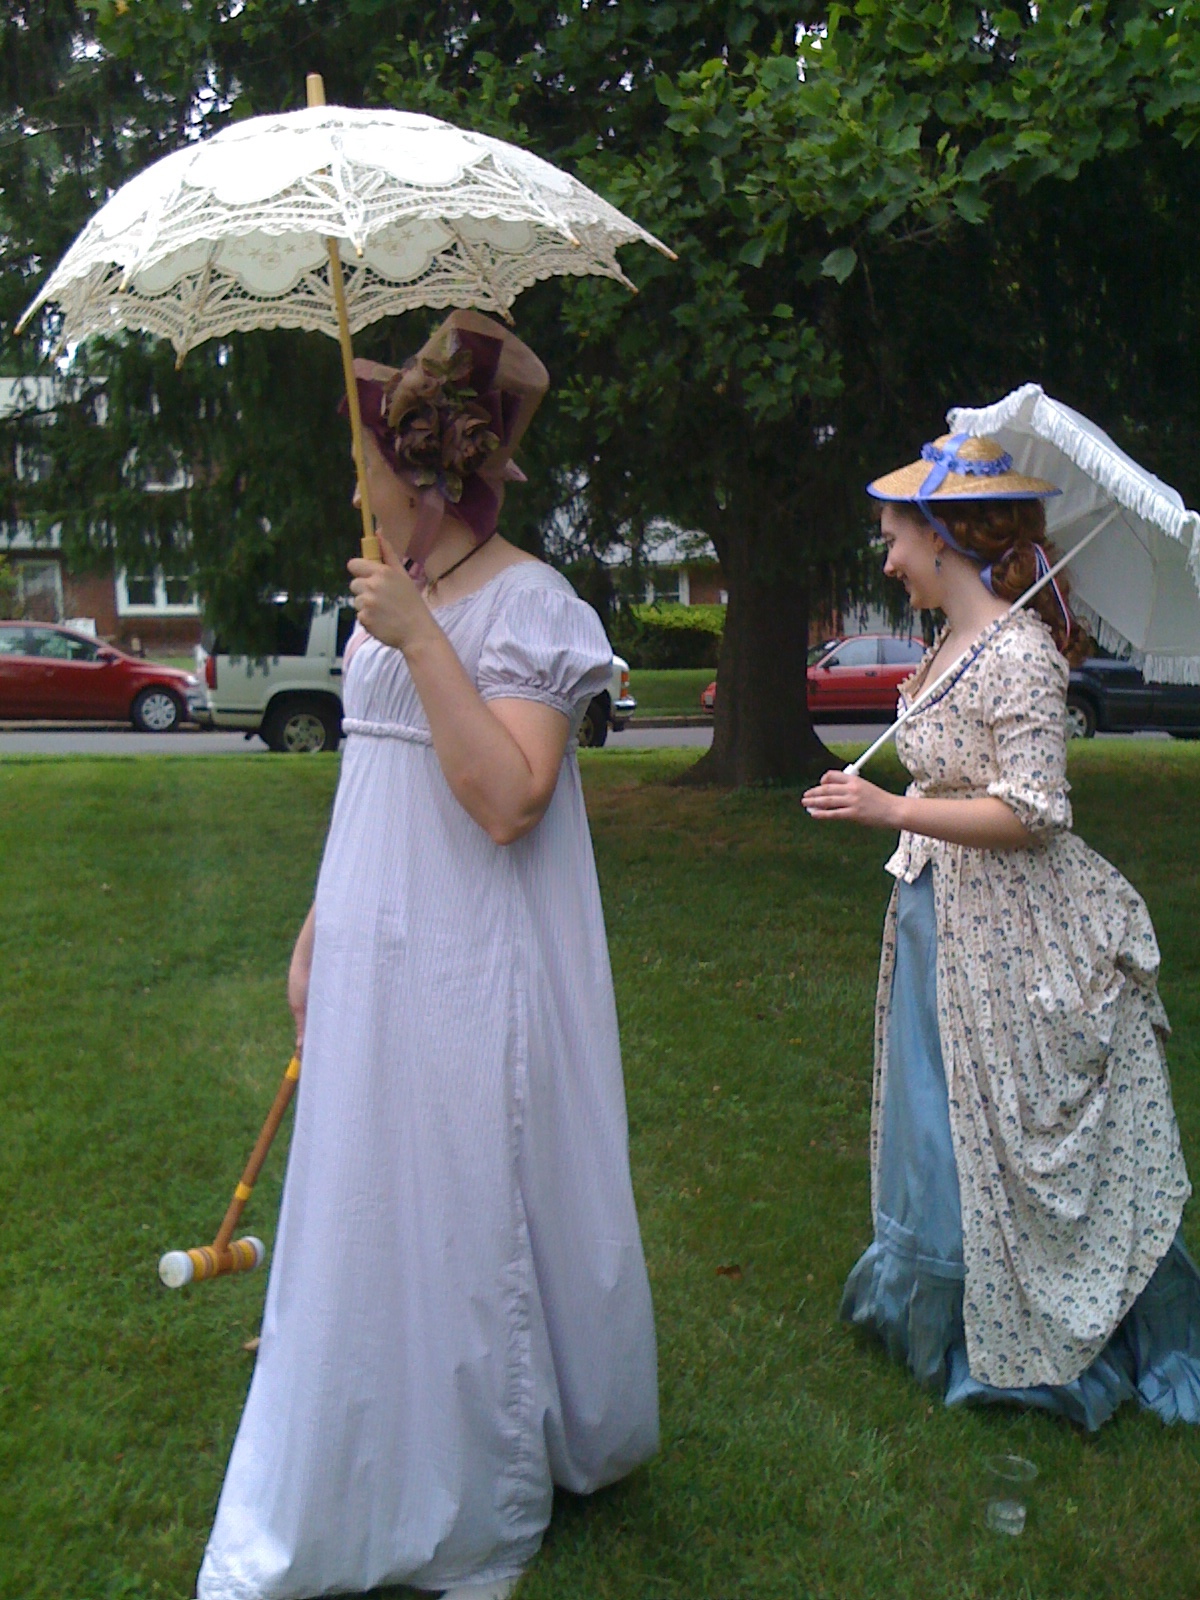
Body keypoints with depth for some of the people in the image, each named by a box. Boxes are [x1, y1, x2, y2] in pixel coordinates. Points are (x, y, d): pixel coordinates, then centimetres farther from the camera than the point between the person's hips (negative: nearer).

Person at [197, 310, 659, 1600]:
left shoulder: (526, 606, -13)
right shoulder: (392, 598, 11)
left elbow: (507, 803, -25)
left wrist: (421, 638, -26)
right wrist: (319, 932, 18)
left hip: (472, 975, -8)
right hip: (376, 966, 8)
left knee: (471, 1222, 4)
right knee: (375, 1218, 17)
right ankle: (373, 1491, 37)